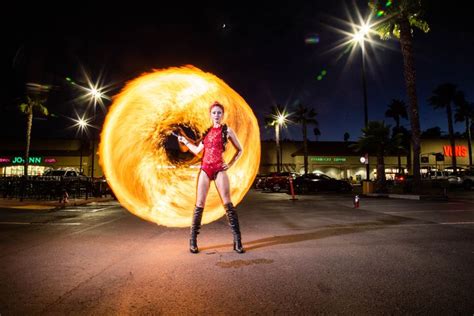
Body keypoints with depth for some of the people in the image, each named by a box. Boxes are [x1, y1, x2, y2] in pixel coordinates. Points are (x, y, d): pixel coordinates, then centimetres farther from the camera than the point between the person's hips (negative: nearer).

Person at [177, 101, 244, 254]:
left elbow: (239, 150, 9)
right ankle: (193, 240, 8)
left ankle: (238, 241, -5)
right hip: (205, 169, 4)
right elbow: (197, 150, 19)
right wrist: (184, 140, 22)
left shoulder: (227, 130, 5)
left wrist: (230, 164, 0)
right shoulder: (207, 131, 16)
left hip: (219, 170, -3)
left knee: (227, 203, -9)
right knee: (199, 204, 0)